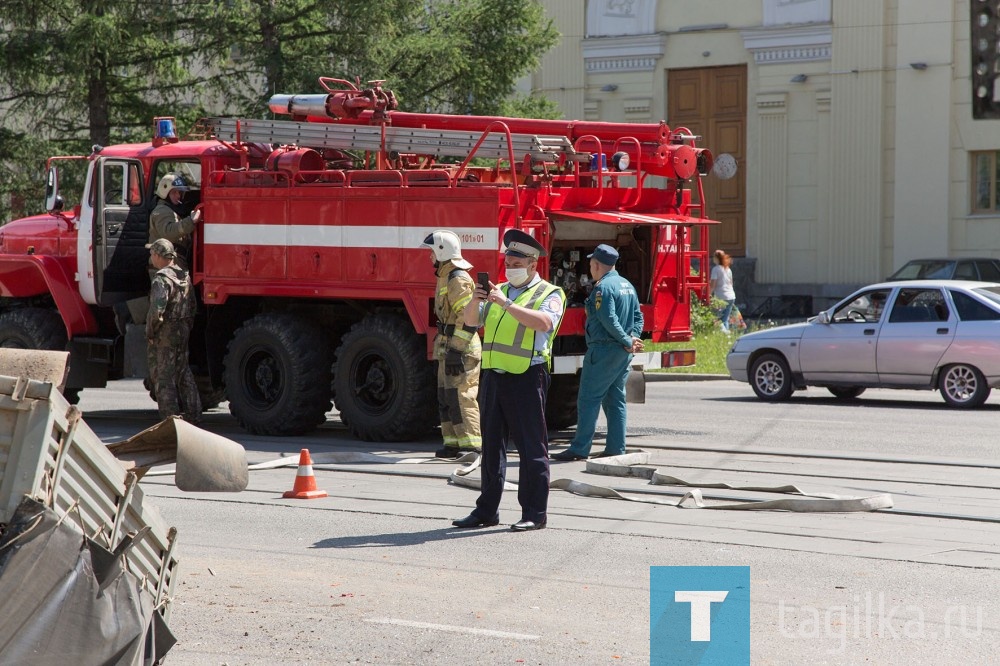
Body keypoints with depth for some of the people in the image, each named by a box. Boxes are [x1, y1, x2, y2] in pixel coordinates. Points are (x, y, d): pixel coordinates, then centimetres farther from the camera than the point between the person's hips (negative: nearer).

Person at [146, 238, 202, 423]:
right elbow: (192, 306, 16)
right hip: (183, 331, 8)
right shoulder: (184, 275, 10)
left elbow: (157, 310, -26)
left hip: (165, 333, -8)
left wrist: (150, 333, -15)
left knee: (165, 378, -2)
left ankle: (170, 418, -1)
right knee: (184, 375, 16)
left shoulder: (162, 278, -17)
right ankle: (192, 414, 18)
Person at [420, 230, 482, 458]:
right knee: (446, 398, 12)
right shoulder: (445, 278, 18)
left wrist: (456, 349, -24)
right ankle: (454, 442, 16)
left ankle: (470, 444, -11)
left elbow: (468, 318, -21)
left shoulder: (458, 280, -15)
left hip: (461, 351, -11)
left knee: (461, 397, -11)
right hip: (449, 349, 11)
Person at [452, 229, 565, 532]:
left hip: (526, 378, -6)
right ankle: (487, 510, 17)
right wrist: (475, 301, -8)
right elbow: (470, 321, 13)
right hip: (492, 377, 7)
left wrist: (506, 304, -25)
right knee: (492, 446, 11)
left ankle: (534, 513, 1)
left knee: (532, 447, -3)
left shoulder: (549, 294, -1)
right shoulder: (499, 291, 18)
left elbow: (544, 322, -21)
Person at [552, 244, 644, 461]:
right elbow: (638, 316, 14)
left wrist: (628, 342, -15)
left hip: (603, 350, -9)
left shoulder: (603, 287, -13)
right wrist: (633, 338, 1)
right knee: (616, 399, 11)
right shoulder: (627, 285, 15)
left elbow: (609, 320, -21)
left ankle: (579, 449, -4)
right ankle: (616, 449, 10)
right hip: (624, 353, 9)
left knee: (588, 399, -5)